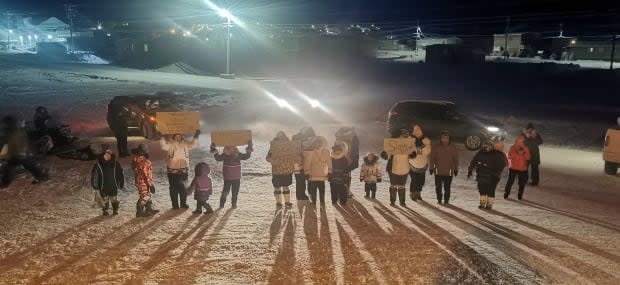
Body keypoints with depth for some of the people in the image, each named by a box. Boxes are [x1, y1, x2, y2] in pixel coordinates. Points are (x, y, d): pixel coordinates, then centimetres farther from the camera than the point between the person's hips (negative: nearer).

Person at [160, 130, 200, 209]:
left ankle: (183, 203, 26)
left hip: (183, 170, 2)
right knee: (174, 188, 6)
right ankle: (175, 204, 17)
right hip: (172, 170, -2)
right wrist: (162, 139, -39)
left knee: (183, 188, 13)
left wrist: (196, 137, -23)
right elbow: (164, 146, -22)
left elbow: (193, 144, -8)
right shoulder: (170, 144, -6)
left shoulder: (185, 144, 2)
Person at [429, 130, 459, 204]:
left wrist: (456, 169, 9)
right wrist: (431, 168, 4)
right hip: (438, 171, 1)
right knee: (438, 187, 8)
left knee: (447, 187, 1)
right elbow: (432, 158, 5)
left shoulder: (453, 148, 1)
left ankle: (446, 200, 16)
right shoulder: (436, 148, -1)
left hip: (449, 172, -1)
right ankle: (439, 199, 24)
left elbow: (456, 159, 8)